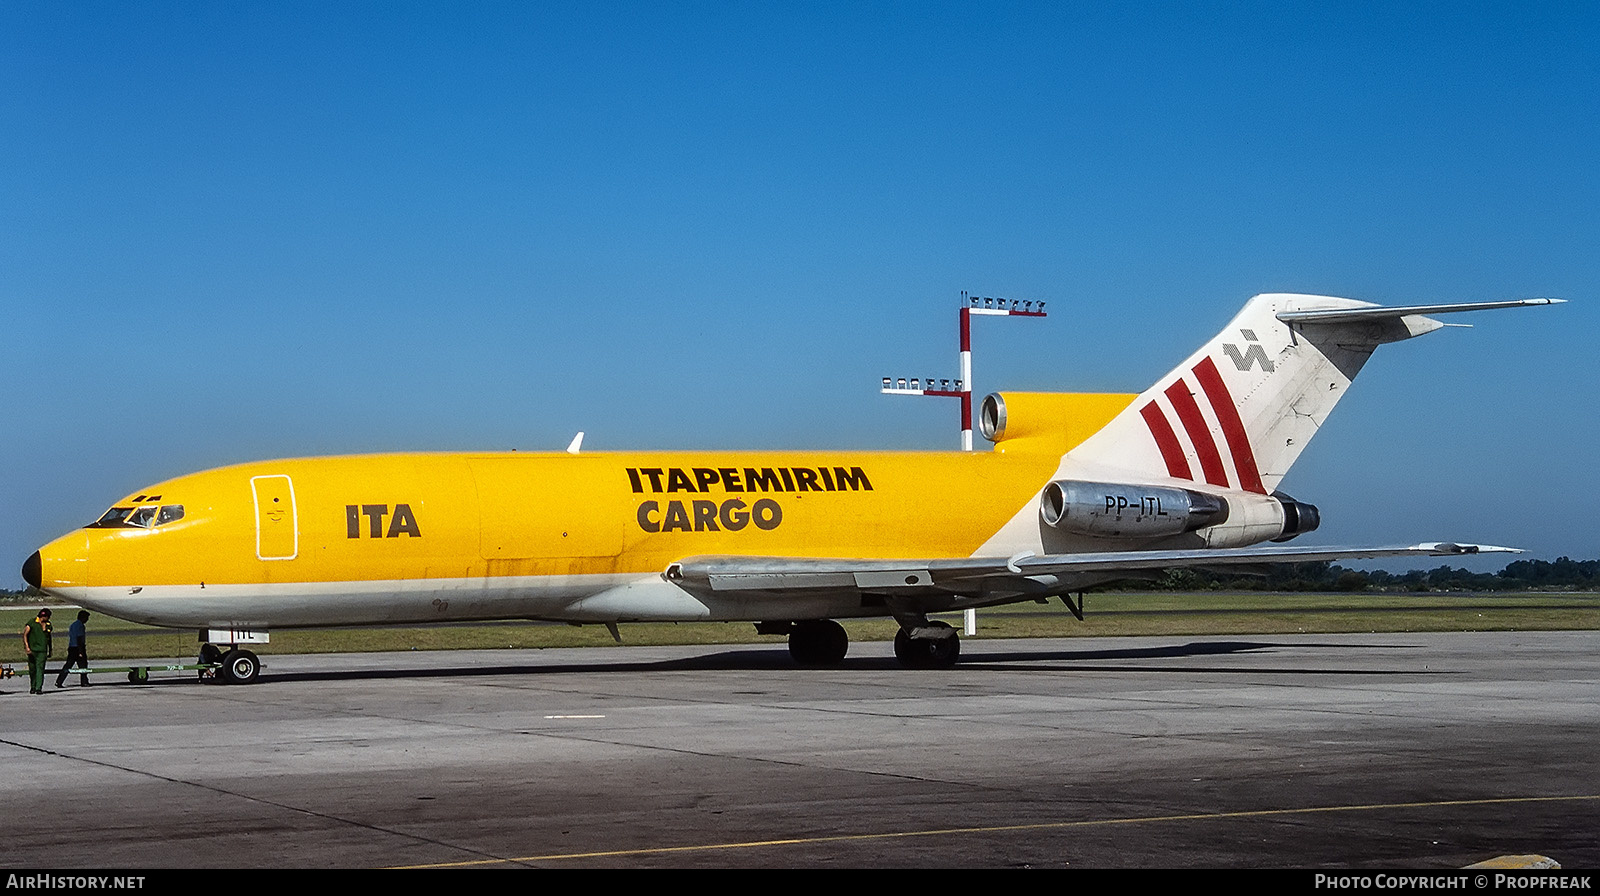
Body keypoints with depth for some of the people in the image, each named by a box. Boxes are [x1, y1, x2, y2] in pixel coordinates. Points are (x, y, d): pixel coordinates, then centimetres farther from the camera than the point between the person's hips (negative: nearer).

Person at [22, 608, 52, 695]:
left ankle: (39, 688, -15)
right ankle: (32, 687, 21)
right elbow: (24, 634, -7)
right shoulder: (32, 622, -4)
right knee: (32, 669, 6)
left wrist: (50, 651, 24)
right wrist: (27, 647, -17)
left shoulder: (48, 624, 11)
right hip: (32, 650, -2)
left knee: (40, 669, -11)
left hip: (42, 650, 2)